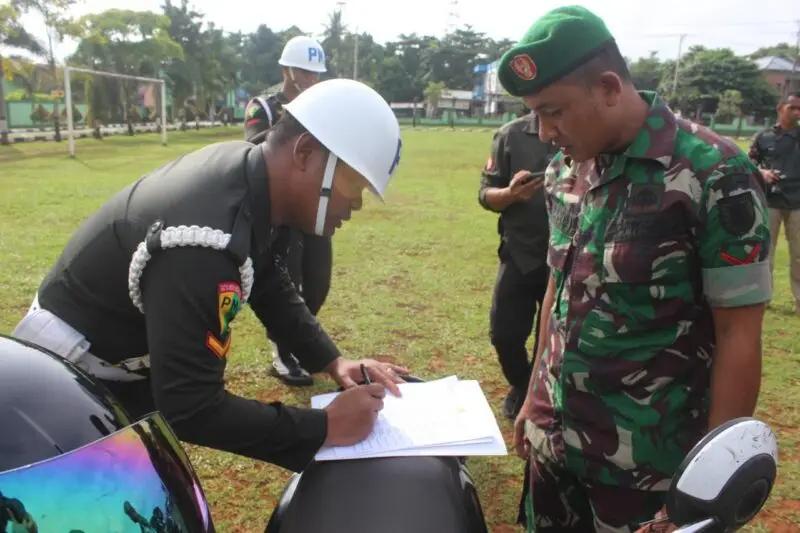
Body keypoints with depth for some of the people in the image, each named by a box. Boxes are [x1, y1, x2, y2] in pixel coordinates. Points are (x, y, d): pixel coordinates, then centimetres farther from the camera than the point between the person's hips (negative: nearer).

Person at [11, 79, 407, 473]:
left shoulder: (246, 168, -11)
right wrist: (325, 427, -30)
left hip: (130, 358, 9)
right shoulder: (204, 240, -40)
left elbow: (270, 285, 4)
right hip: (76, 373, -8)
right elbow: (189, 408, -37)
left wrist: (331, 361, -5)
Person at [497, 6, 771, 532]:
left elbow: (738, 339, -14)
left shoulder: (715, 175, -17)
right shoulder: (564, 170, 0)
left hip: (647, 462, -5)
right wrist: (534, 398, 13)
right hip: (554, 437, 5)